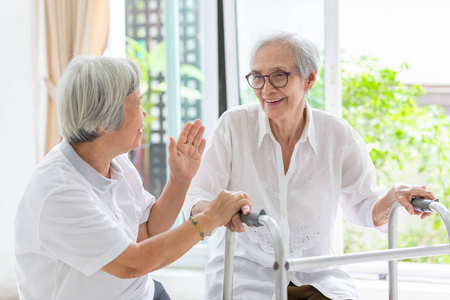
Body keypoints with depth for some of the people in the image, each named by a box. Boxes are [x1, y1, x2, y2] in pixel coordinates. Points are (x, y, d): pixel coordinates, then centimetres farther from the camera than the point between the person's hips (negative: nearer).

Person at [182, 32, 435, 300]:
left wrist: (393, 197, -14)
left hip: (315, 276, 2)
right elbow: (196, 200, -9)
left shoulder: (339, 136, -3)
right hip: (245, 270, -2)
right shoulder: (234, 125, -6)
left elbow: (362, 206, 8)